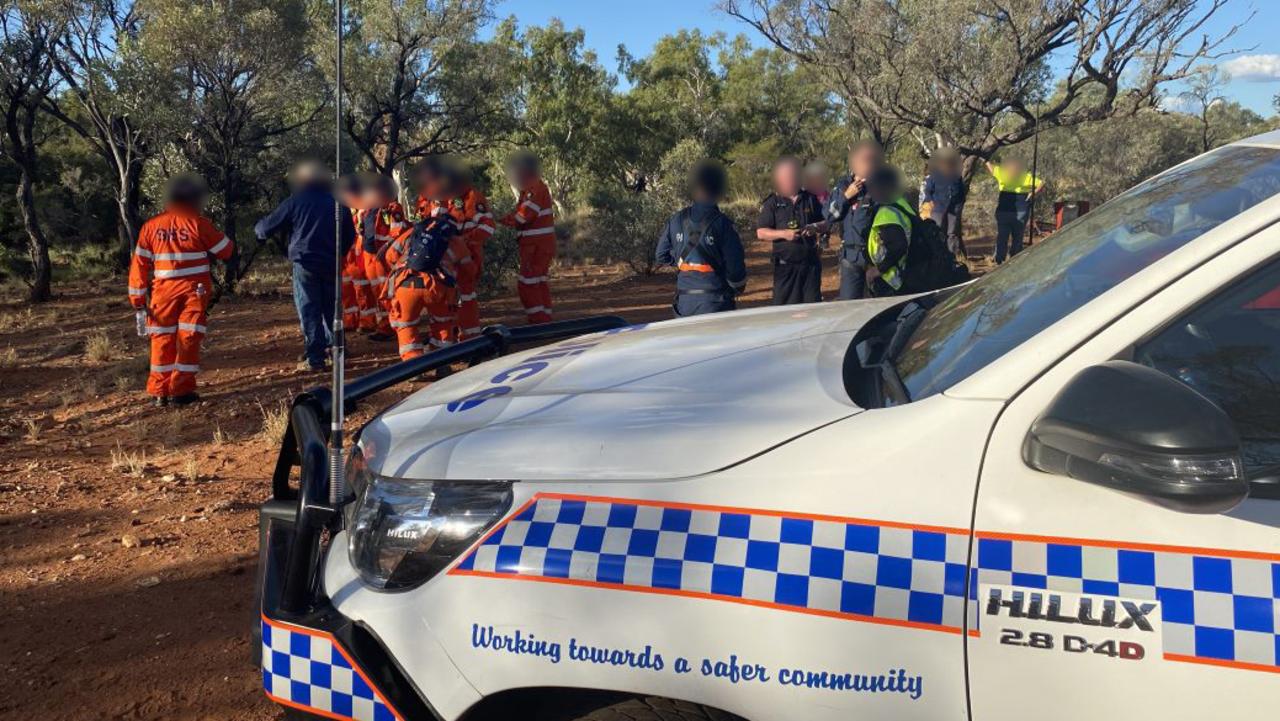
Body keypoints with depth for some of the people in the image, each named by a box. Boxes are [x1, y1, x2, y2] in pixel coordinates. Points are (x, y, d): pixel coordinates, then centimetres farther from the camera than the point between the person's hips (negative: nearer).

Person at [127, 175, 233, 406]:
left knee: (162, 339, 11)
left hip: (164, 290, 3)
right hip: (194, 290, -3)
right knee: (188, 339, 3)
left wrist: (138, 299, 7)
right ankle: (181, 391, 2)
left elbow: (139, 264, 4)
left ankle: (159, 392, 14)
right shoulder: (198, 224, -6)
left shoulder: (150, 227, 5)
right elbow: (226, 250, 3)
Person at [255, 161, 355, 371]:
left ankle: (315, 358, -4)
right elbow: (350, 235, 16)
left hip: (305, 262, -4)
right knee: (331, 307, 16)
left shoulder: (295, 201, -3)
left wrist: (258, 229, 24)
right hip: (331, 264, 4)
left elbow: (267, 227, 2)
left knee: (309, 310, -1)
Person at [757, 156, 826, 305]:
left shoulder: (810, 199, 9)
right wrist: (783, 234, -18)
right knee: (784, 305, -1)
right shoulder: (772, 203, 0)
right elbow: (761, 232, -3)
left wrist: (815, 227, -9)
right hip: (785, 264, -3)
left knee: (813, 306, 7)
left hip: (810, 263, 3)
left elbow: (826, 224, 14)